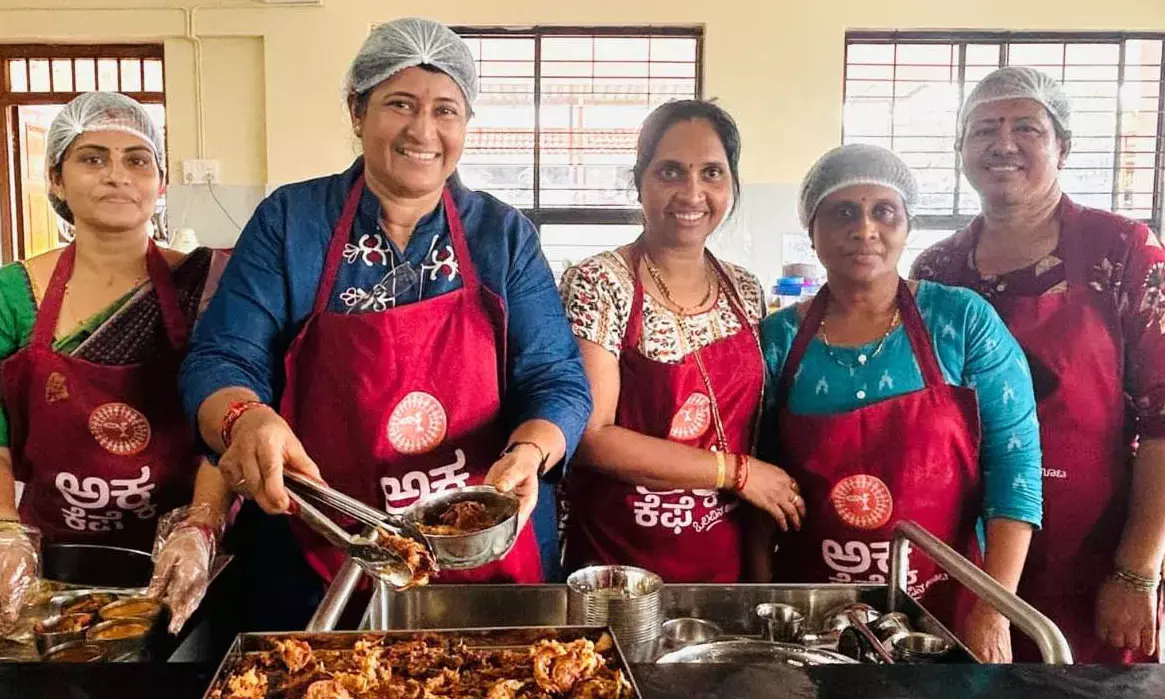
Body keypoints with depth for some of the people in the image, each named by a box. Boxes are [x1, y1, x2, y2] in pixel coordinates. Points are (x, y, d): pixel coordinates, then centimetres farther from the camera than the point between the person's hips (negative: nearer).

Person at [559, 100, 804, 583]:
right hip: (616, 561, -4)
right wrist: (736, 471, -14)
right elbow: (591, 436, -18)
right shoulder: (597, 285, -14)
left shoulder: (746, 291, 3)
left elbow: (753, 428, 10)